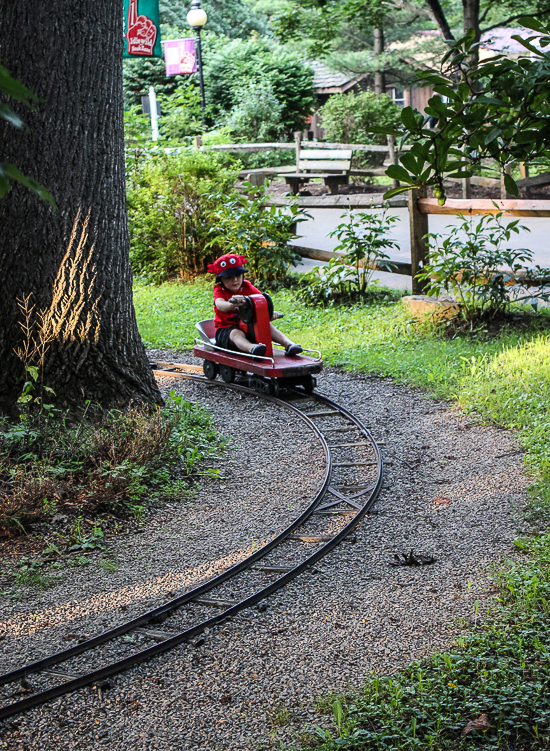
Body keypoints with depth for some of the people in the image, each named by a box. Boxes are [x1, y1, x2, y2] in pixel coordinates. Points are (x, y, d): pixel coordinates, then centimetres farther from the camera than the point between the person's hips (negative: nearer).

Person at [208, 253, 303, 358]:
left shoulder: (246, 287, 5)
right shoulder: (219, 290, -9)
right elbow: (219, 305, -33)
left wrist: (271, 312, -25)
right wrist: (232, 304, -56)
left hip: (247, 326, 6)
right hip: (226, 328, -5)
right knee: (236, 334, -37)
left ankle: (288, 344, -27)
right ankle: (252, 348, -69)